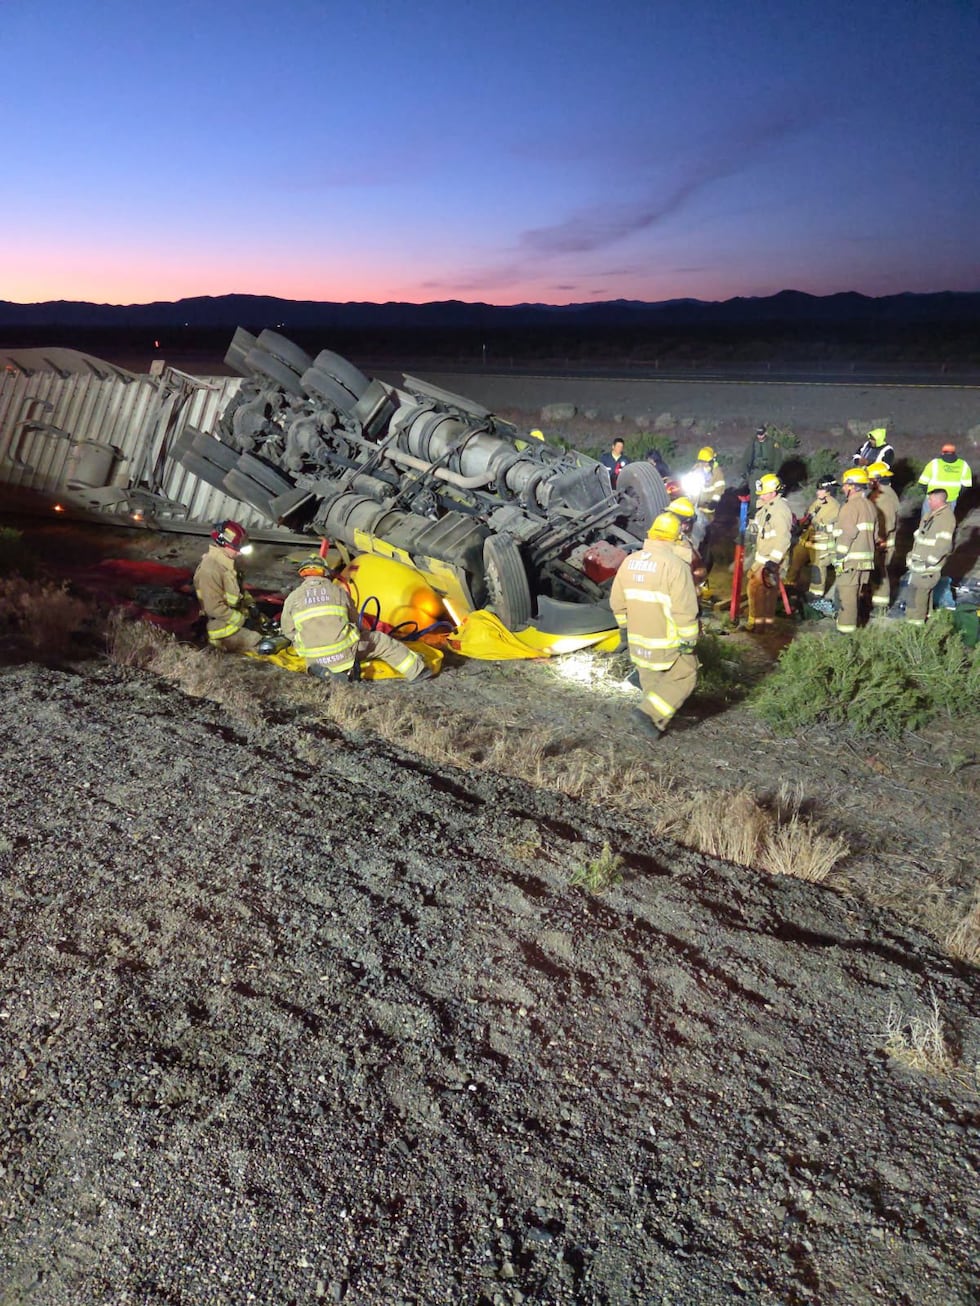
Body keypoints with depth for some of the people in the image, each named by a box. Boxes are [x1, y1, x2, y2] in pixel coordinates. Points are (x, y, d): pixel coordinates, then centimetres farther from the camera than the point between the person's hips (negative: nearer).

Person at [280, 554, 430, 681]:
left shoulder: (292, 598, 1)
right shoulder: (339, 592, 4)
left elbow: (288, 631, 11)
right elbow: (354, 622, 15)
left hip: (315, 660, 1)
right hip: (345, 654, -1)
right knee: (381, 641, 20)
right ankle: (417, 670, 26)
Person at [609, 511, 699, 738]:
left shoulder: (630, 561, 2)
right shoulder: (675, 565, -19)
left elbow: (617, 602, 10)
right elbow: (685, 609, -21)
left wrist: (625, 626, 23)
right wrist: (689, 640, -13)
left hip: (638, 639, 6)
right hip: (668, 641, -6)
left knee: (650, 681, 20)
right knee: (683, 677, 8)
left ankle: (656, 721, 29)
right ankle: (652, 712, -6)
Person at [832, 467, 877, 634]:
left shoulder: (851, 506, -12)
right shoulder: (870, 505, 15)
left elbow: (846, 535, -18)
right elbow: (874, 533, 18)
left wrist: (839, 557, -14)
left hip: (851, 559, -9)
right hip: (867, 558, 9)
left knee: (846, 594, -5)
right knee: (855, 594, 17)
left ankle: (845, 630, -5)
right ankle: (851, 623, 25)